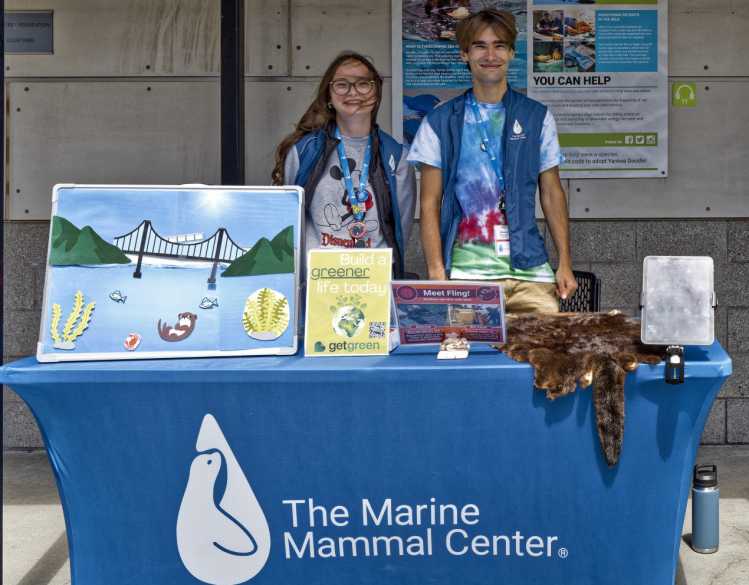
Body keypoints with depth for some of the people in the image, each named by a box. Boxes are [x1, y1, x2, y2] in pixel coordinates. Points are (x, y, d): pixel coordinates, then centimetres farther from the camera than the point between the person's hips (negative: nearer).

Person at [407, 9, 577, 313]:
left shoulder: (537, 117, 11)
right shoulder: (440, 122, 7)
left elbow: (552, 195, 13)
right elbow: (430, 203, 4)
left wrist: (565, 264, 5)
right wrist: (436, 271, -6)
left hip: (529, 268, 1)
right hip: (466, 270, -1)